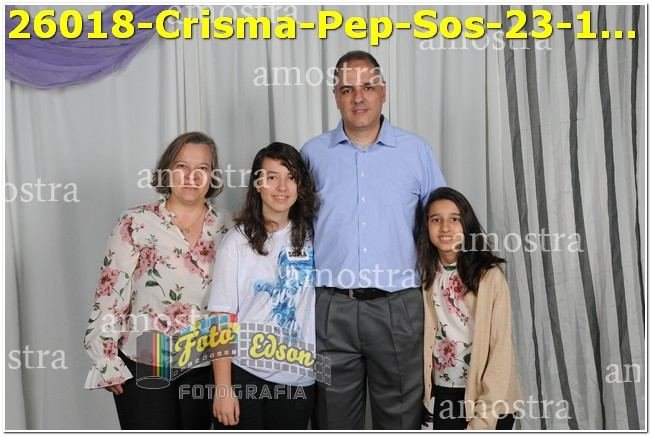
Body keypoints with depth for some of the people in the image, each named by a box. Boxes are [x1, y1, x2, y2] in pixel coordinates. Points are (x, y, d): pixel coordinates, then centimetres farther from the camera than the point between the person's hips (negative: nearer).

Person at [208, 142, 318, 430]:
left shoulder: (313, 236, 3)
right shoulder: (238, 241, -5)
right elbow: (222, 317, -7)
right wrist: (222, 388, -10)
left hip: (298, 378, 3)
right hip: (243, 375, -3)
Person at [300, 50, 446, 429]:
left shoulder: (416, 151, 5)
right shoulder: (313, 154, 6)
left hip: (398, 308, 0)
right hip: (331, 309, 1)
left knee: (401, 417, 11)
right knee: (335, 417, 13)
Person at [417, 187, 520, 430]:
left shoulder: (489, 275, -15)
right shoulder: (426, 275, 0)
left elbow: (501, 349, -15)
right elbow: (426, 338, 3)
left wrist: (483, 419, -16)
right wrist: (423, 392, -7)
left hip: (488, 397, -3)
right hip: (443, 394, 4)